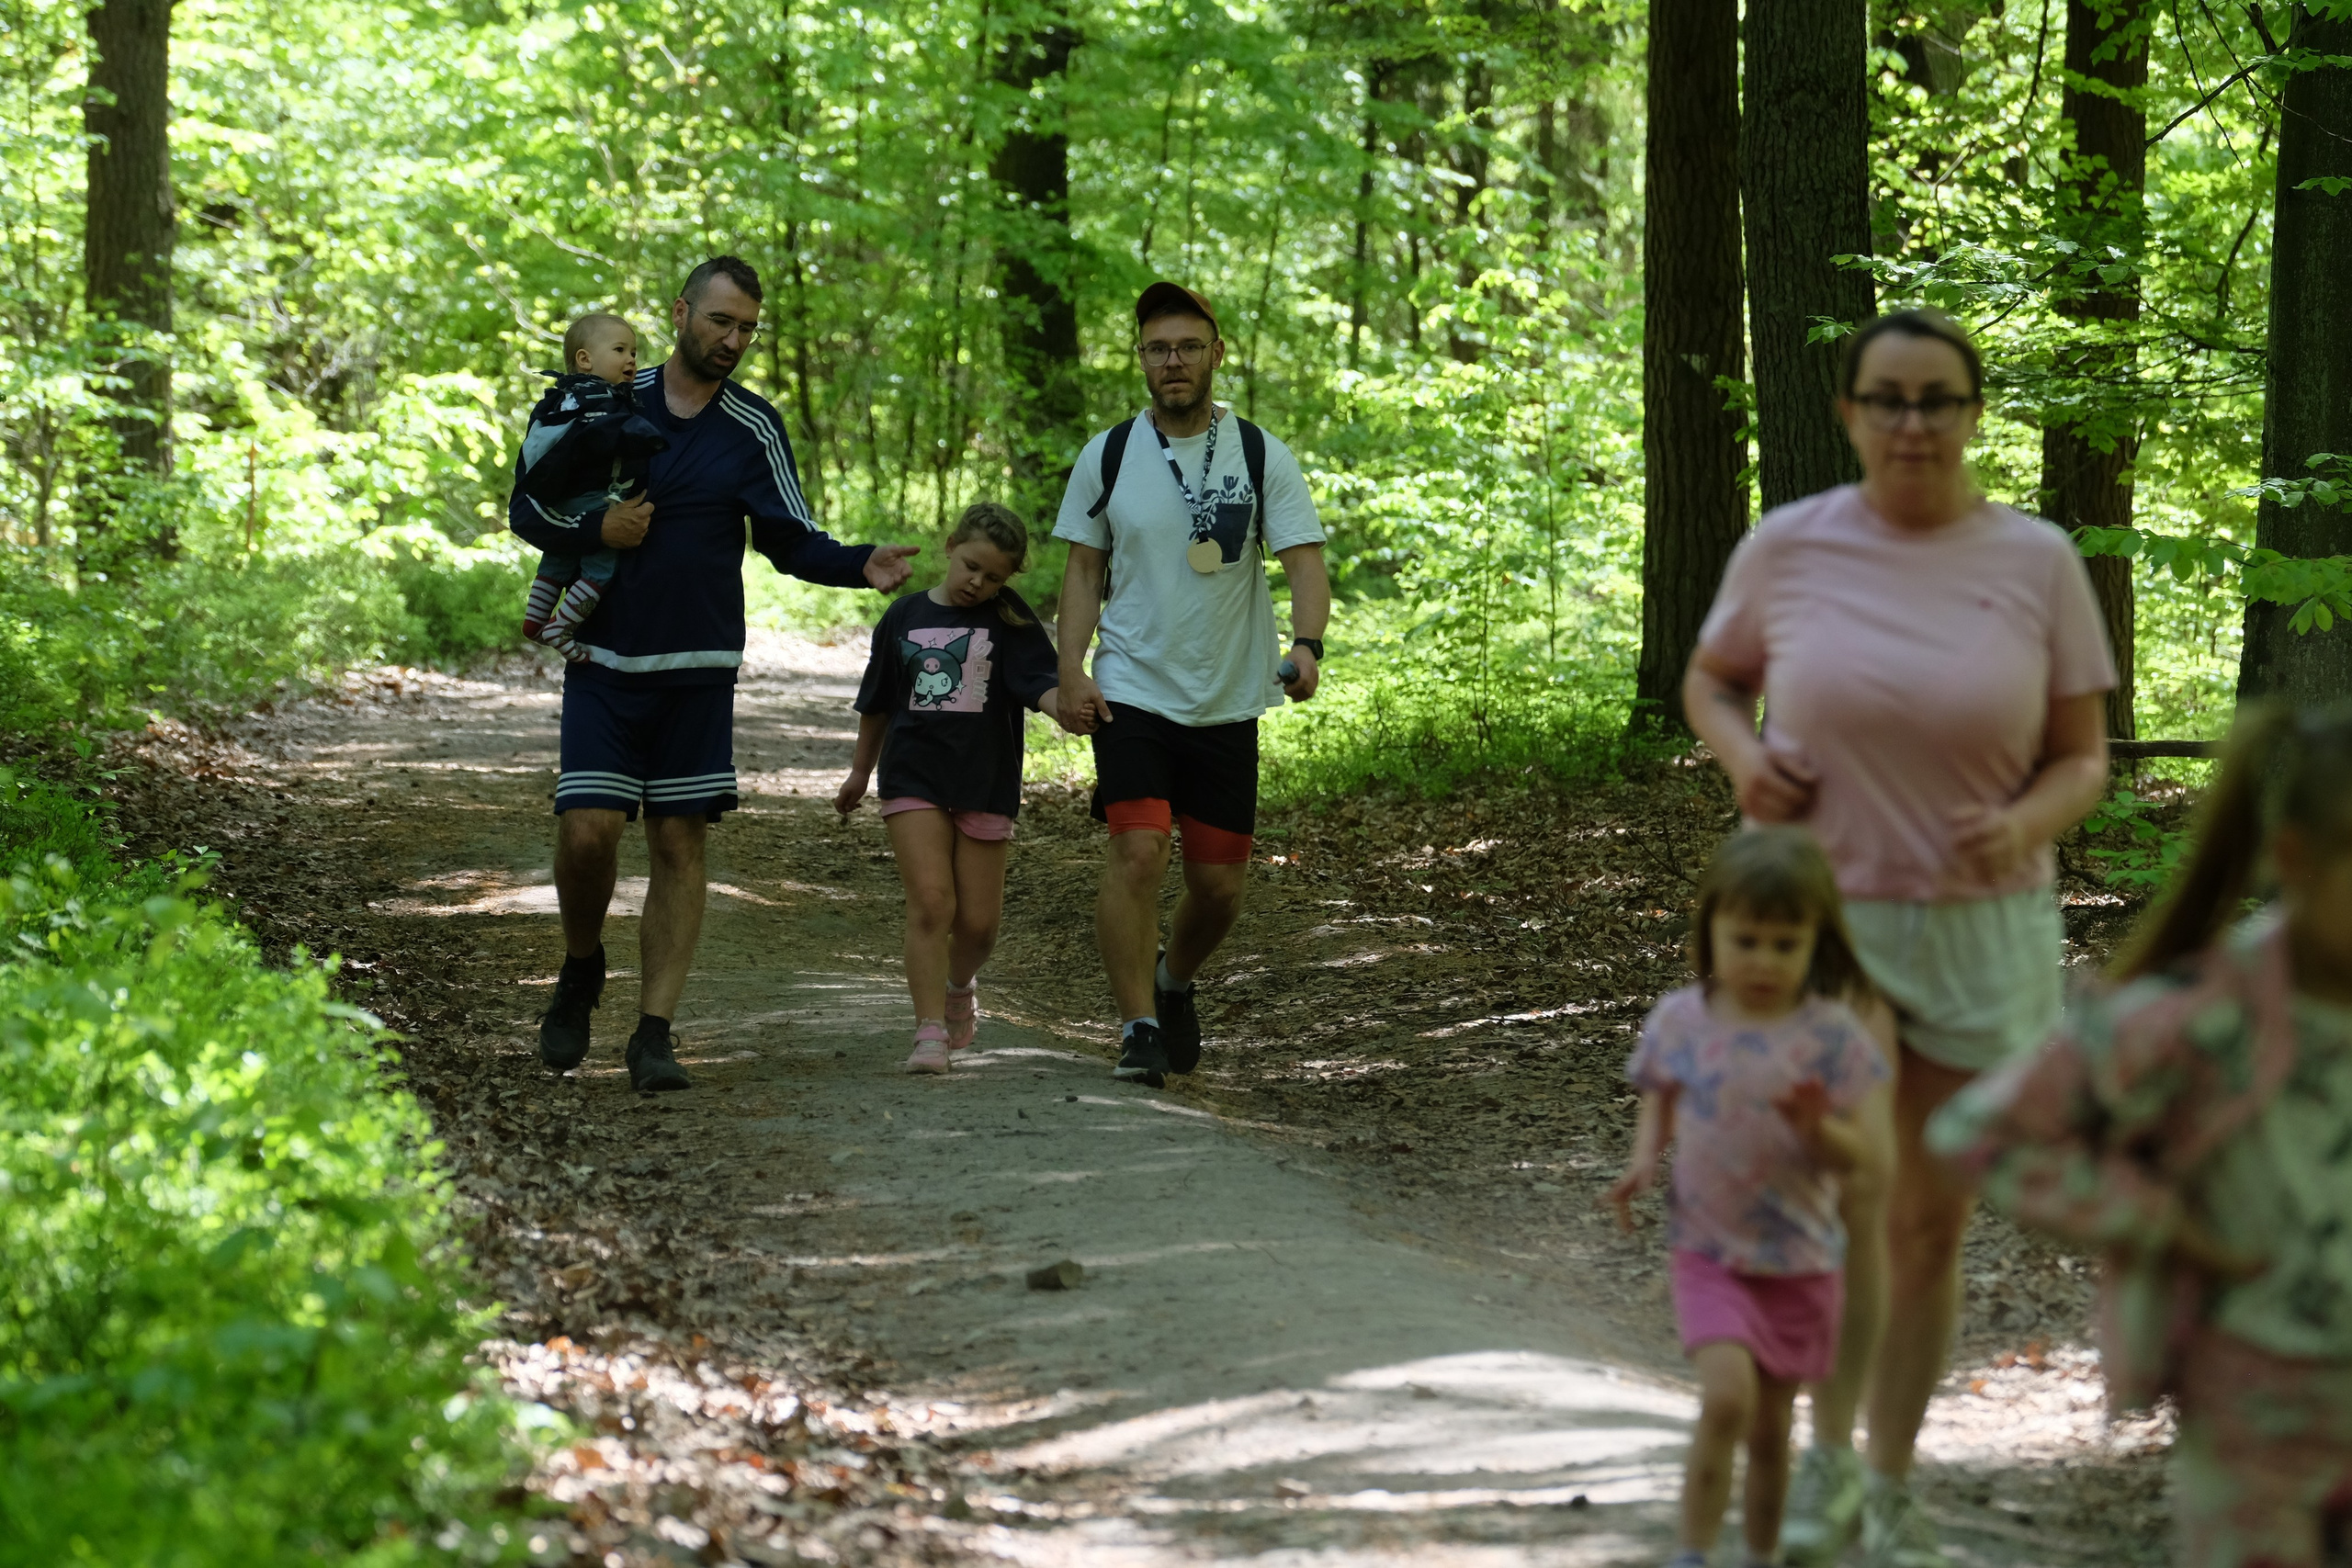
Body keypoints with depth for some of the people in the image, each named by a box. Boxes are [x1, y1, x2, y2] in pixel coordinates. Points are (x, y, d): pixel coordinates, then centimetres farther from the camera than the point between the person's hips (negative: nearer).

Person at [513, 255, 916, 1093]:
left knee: (679, 843, 0)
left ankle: (654, 1032, 3)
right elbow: (526, 509, 7)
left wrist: (861, 565, -18)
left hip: (698, 670, 1)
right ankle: (581, 970, 18)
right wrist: (596, 528, -12)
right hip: (603, 662, -1)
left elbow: (792, 540, 1)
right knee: (587, 831, -11)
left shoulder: (754, 429, 4)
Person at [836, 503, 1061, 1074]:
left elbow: (1041, 682, -13)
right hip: (914, 780, 0)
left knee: (979, 919, 5)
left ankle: (960, 987, 38)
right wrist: (860, 772, 27)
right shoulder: (905, 617, 6)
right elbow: (877, 704, 19)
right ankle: (930, 1034, -13)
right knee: (930, 902, -14)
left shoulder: (1010, 621, 1)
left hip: (985, 784, 0)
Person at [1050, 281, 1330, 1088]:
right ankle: (1139, 1028, -13)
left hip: (1227, 703, 1)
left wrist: (1307, 644, -25)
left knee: (1219, 882, 6)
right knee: (1139, 851, -18)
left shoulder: (1261, 455, 0)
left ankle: (1174, 983, 36)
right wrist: (1071, 673, -5)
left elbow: (1304, 561, -6)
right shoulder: (1108, 455, 2)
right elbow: (1083, 570, 7)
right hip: (1132, 694, -1)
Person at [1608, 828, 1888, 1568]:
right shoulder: (1681, 1020, -4)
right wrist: (1643, 1162, -6)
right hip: (1710, 1254, -1)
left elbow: (1853, 1157, -6)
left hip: (1800, 1263, 1)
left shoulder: (1829, 1035, -8)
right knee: (1727, 1396, -22)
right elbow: (1659, 1102, 13)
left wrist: (1818, 1128, -28)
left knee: (1770, 1426, 11)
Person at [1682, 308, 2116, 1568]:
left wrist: (2026, 824, -22)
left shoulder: (2036, 562, -5)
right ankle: (1829, 1456, -5)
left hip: (1980, 929, 2)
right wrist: (1742, 754, -10)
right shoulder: (1787, 549, -5)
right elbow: (1710, 677, 13)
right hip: (1818, 911, -1)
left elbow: (2083, 757, 0)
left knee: (1932, 1220, 9)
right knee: (1851, 1176, -23)